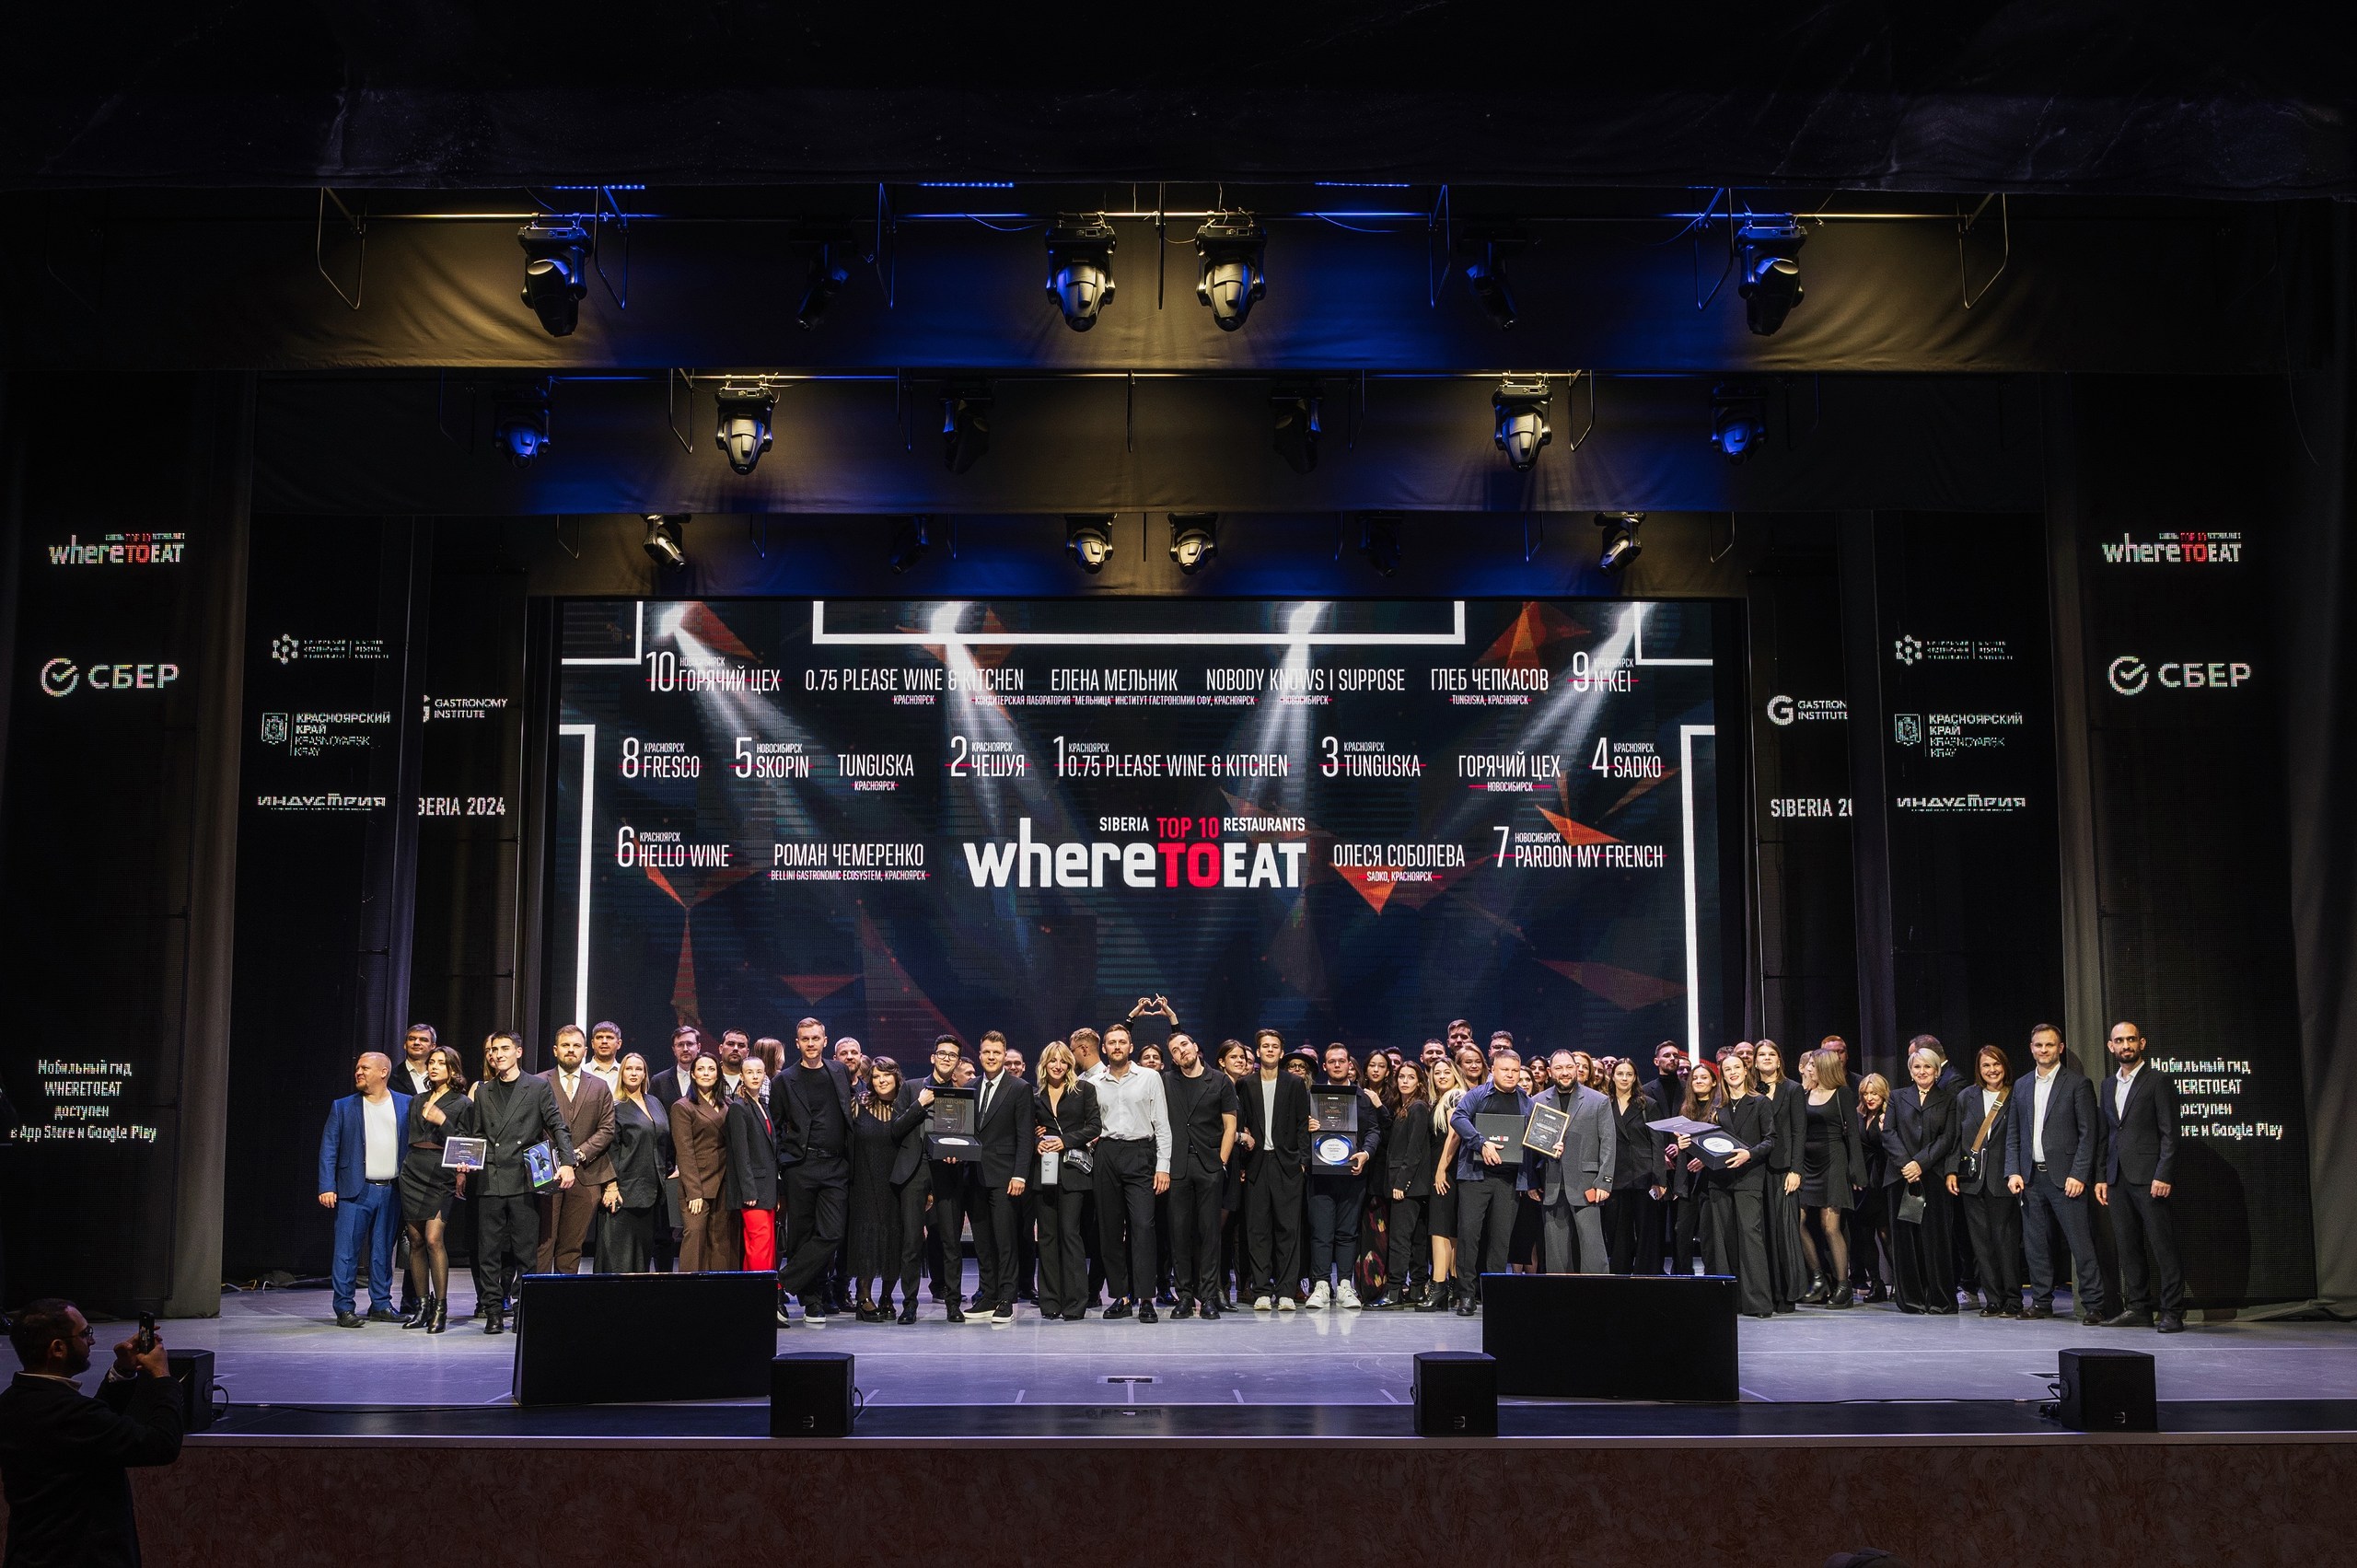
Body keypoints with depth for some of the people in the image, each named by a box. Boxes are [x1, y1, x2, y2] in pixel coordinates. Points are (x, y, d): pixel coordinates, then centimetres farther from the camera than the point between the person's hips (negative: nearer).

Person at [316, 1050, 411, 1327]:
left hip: (391, 1191, 1)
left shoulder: (405, 1105, 6)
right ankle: (344, 1309, 3)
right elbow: (329, 1149, 2)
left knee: (383, 1251, 9)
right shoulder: (343, 1107, 4)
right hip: (355, 1190, -1)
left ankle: (381, 1304, 18)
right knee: (347, 1250, -3)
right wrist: (327, 1187, -7)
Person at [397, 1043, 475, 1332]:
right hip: (413, 1174, 5)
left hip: (441, 1178, -5)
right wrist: (406, 1168, 13)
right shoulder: (416, 1101, 17)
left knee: (434, 1239, -15)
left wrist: (443, 1122, -14)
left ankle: (440, 1308, -11)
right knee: (416, 1241, 4)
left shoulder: (462, 1104, 2)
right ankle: (421, 1305, 12)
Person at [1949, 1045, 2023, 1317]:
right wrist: (1952, 1171, 3)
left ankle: (2012, 1301, 3)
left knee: (2006, 1240, -4)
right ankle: (1993, 1301, 9)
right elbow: (1955, 1138, 12)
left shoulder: (2016, 1098, 1)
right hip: (1972, 1180, 3)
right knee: (1982, 1242, 4)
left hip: (2002, 1181, -3)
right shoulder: (1966, 1098, 11)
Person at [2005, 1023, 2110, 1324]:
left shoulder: (2077, 1083, 0)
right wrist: (2013, 1172, 3)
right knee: (2035, 1243, 8)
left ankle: (2093, 1304, -3)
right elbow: (2013, 1134, 15)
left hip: (2065, 1176, -5)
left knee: (2081, 1242, -7)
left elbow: (2088, 1133, -5)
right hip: (2030, 1177, 5)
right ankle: (2041, 1302, 15)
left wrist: (2078, 1175, -12)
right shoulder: (2021, 1086, 14)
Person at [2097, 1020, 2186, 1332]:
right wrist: (2101, 1177, 12)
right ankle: (2138, 1309, 13)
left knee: (2163, 1248, -5)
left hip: (2149, 1178, -6)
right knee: (2128, 1248, 7)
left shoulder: (2159, 1081, -2)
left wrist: (2163, 1175, -15)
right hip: (2117, 1179, 6)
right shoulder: (2108, 1086, 18)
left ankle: (2172, 1313, -3)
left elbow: (2169, 1132, -7)